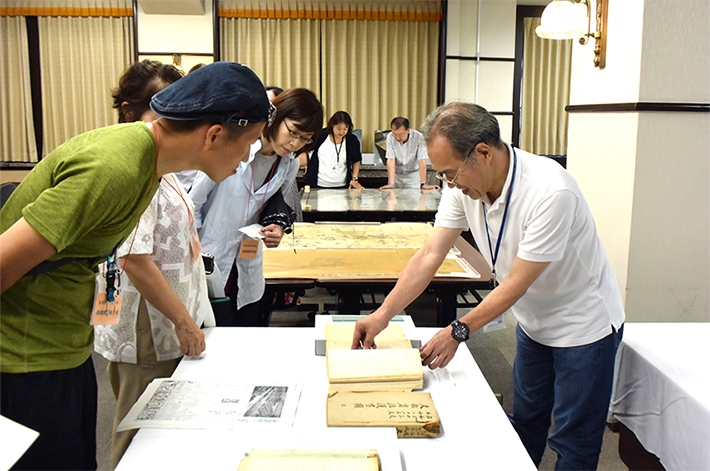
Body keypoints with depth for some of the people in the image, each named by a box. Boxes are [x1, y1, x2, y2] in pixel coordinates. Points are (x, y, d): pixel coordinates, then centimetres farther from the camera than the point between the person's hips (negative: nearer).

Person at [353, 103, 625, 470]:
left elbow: (516, 284, -28)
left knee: (572, 441, 6)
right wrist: (383, 313, -16)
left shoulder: (550, 192, -33)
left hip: (582, 324, -6)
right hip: (534, 322, 6)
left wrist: (459, 330, -26)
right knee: (524, 424, 21)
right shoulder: (463, 185, -13)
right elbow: (430, 255, -11)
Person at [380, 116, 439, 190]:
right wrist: (391, 183, -28)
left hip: (413, 175, -1)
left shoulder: (418, 137, -23)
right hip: (396, 174, 1)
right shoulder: (390, 137, -18)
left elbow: (421, 161, -24)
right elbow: (391, 160, -20)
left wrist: (423, 184, -30)